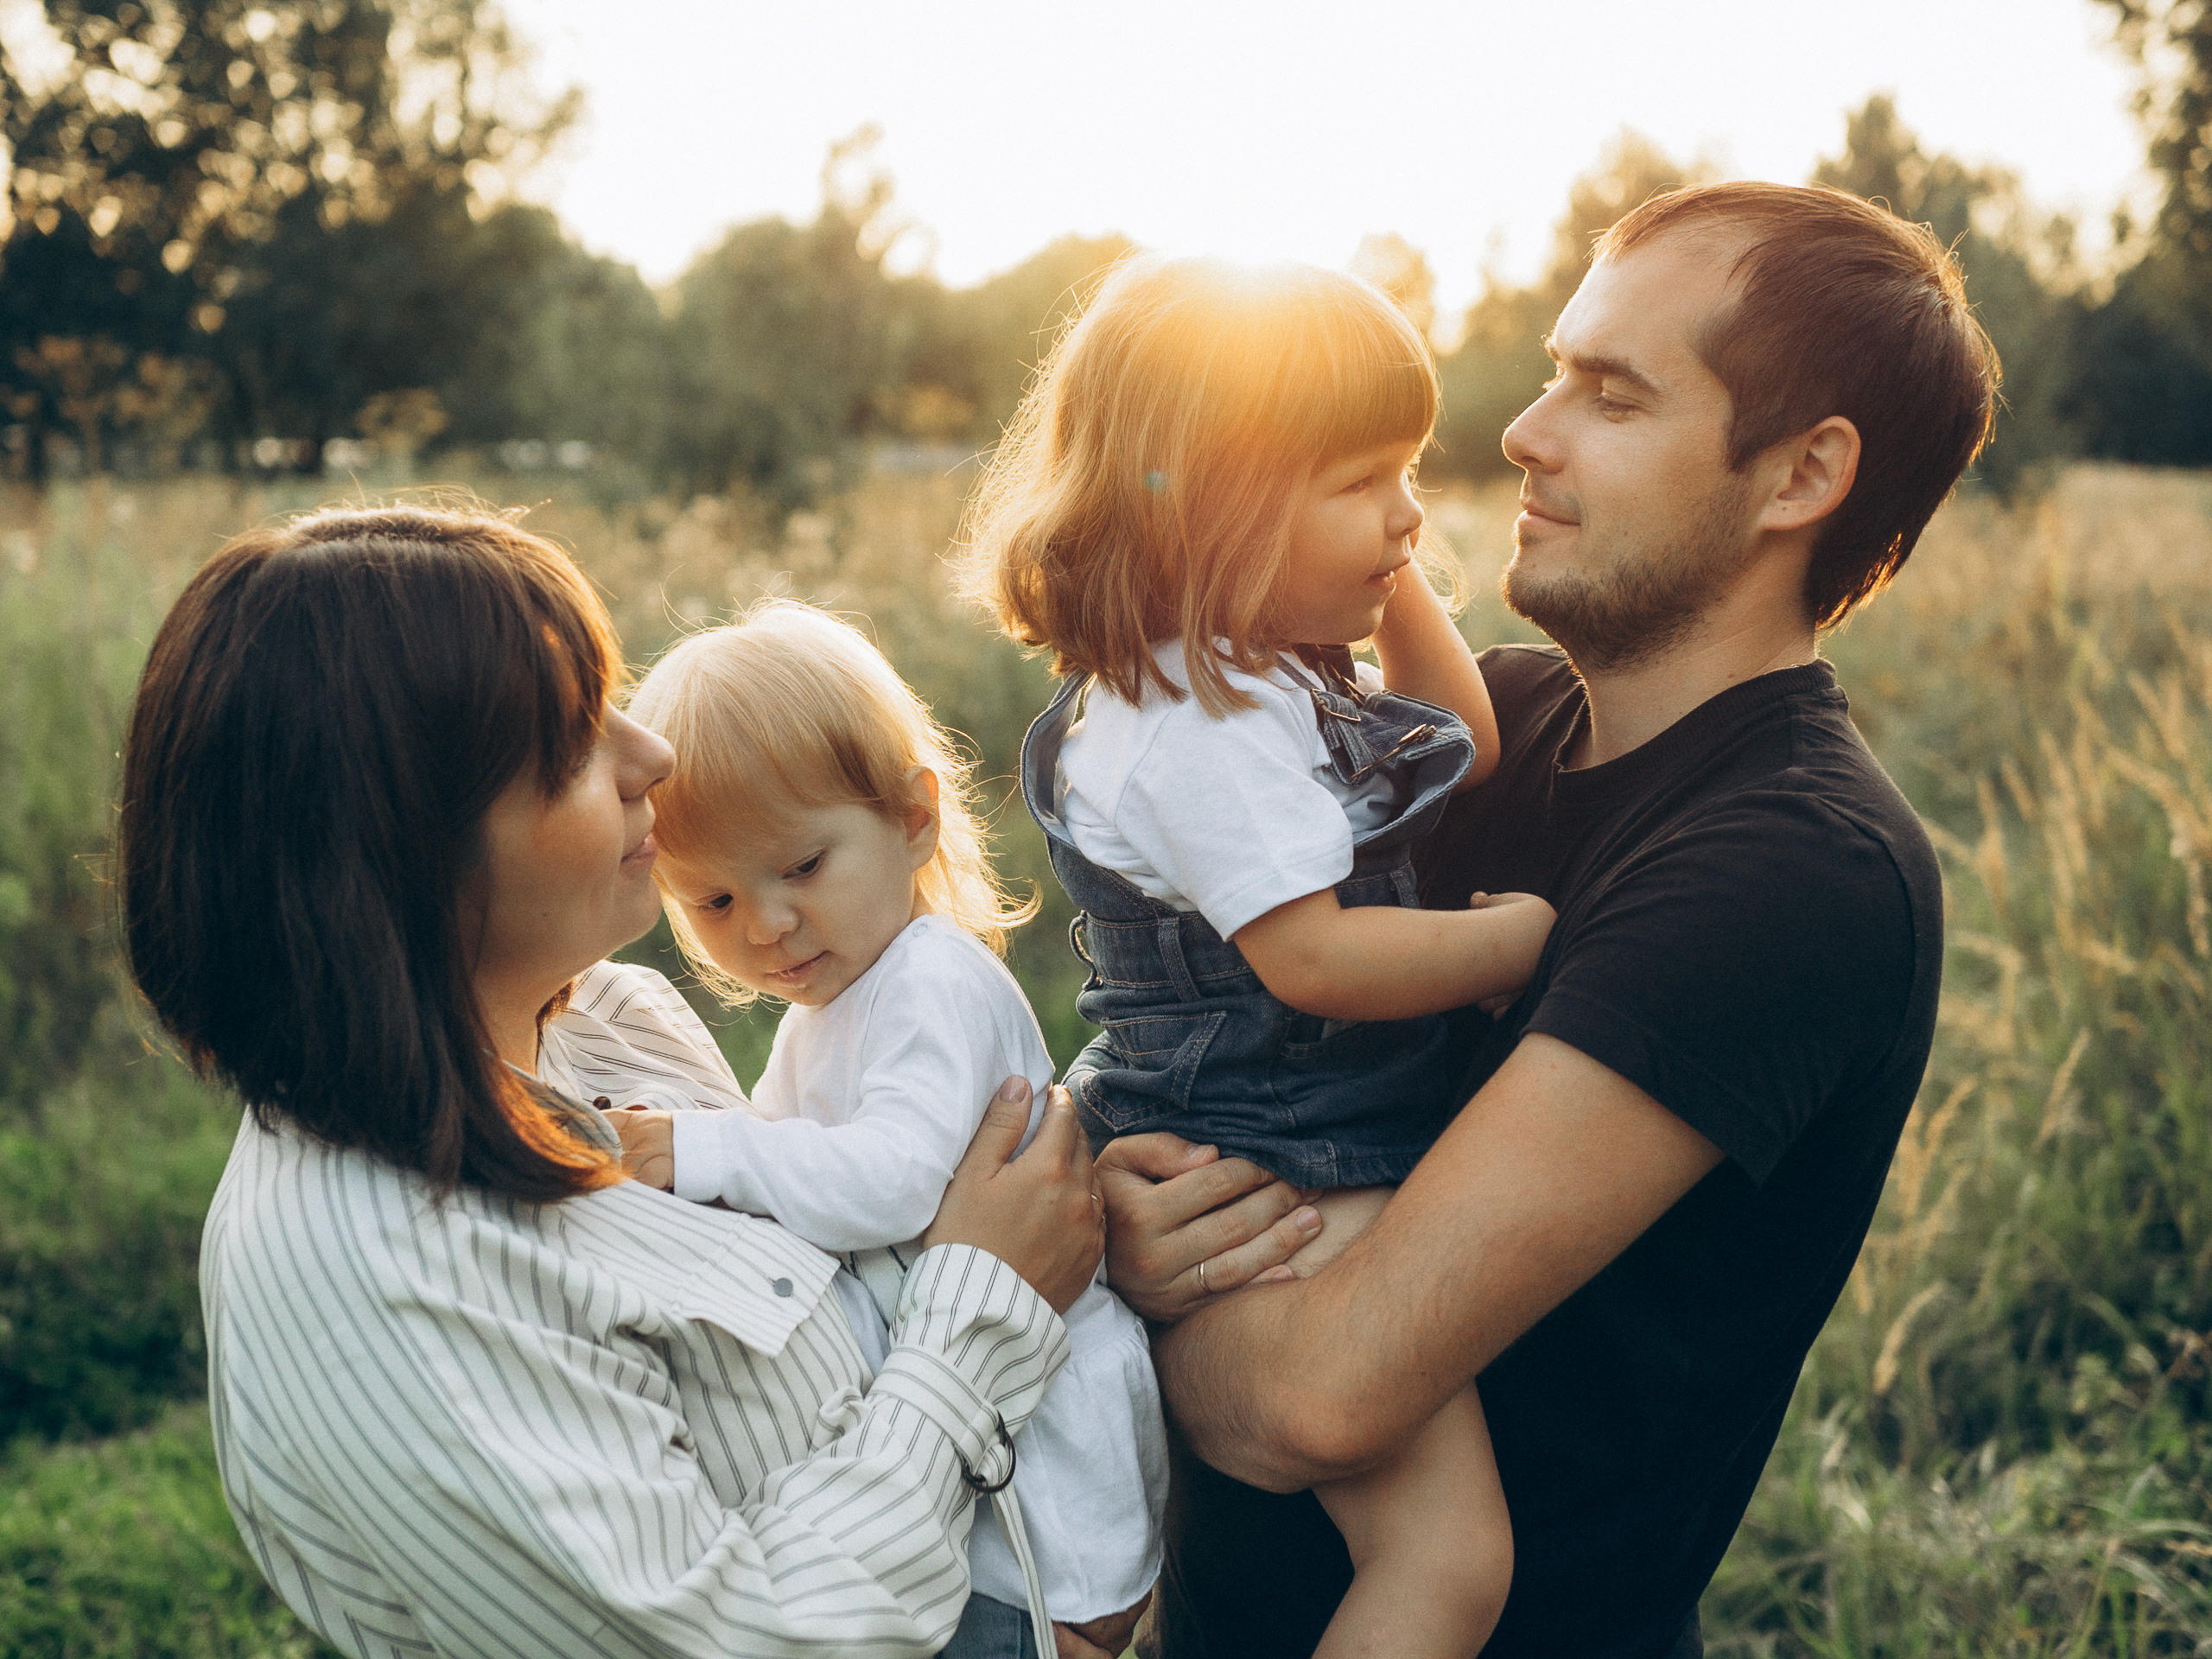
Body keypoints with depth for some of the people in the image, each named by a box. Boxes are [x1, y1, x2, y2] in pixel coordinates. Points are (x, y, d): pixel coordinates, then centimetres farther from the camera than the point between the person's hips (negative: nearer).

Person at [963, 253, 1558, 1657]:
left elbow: (1464, 754, 22)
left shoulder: (1280, 674, 11)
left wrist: (1398, 587, 11)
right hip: (1277, 1200, -10)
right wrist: (1523, 938, -14)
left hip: (1344, 1162, 11)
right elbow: (1309, 956, -26)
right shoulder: (1200, 722, -21)